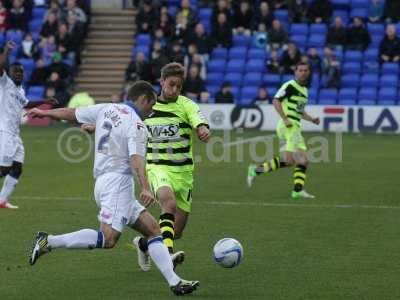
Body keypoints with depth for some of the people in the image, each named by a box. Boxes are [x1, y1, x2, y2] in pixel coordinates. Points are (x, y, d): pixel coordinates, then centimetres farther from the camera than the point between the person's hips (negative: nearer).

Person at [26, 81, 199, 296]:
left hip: (103, 181, 10)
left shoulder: (106, 109, 14)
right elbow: (136, 158, -23)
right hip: (117, 181, -10)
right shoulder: (136, 126, -8)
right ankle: (49, 241, -14)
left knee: (152, 229, 5)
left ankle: (174, 282, -3)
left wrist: (45, 113, 38)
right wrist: (145, 189, -33)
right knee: (108, 239, -19)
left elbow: (71, 113, 23)